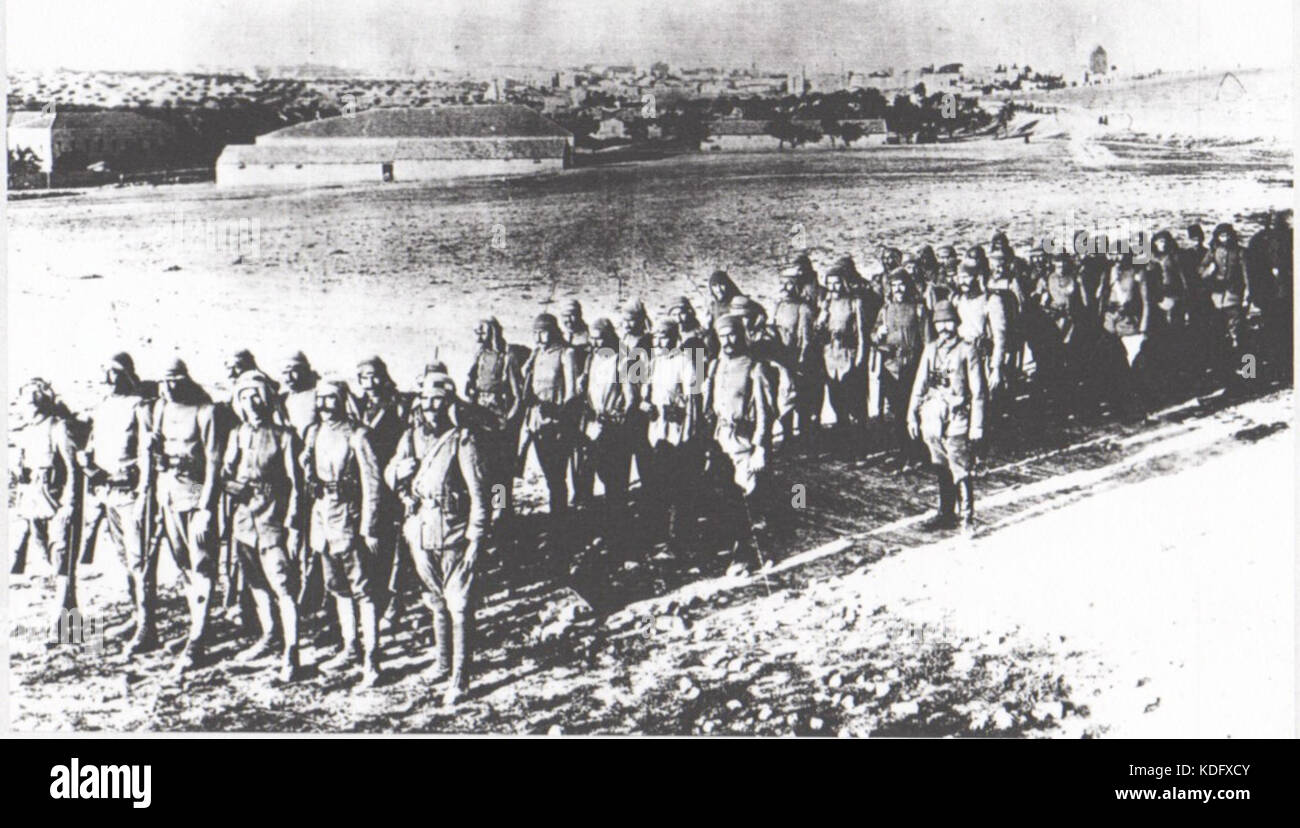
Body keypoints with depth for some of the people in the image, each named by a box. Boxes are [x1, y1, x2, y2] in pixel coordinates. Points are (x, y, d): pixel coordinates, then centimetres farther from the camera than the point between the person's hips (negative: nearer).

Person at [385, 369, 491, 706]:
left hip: (453, 533, -6)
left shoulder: (462, 438, -12)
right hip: (420, 532, 6)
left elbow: (478, 491, -12)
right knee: (436, 601, 20)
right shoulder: (411, 436, 6)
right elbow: (390, 477, 14)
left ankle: (459, 678, 2)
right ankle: (443, 662, 35)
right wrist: (399, 470, -10)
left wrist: (476, 538, -14)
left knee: (459, 604, -3)